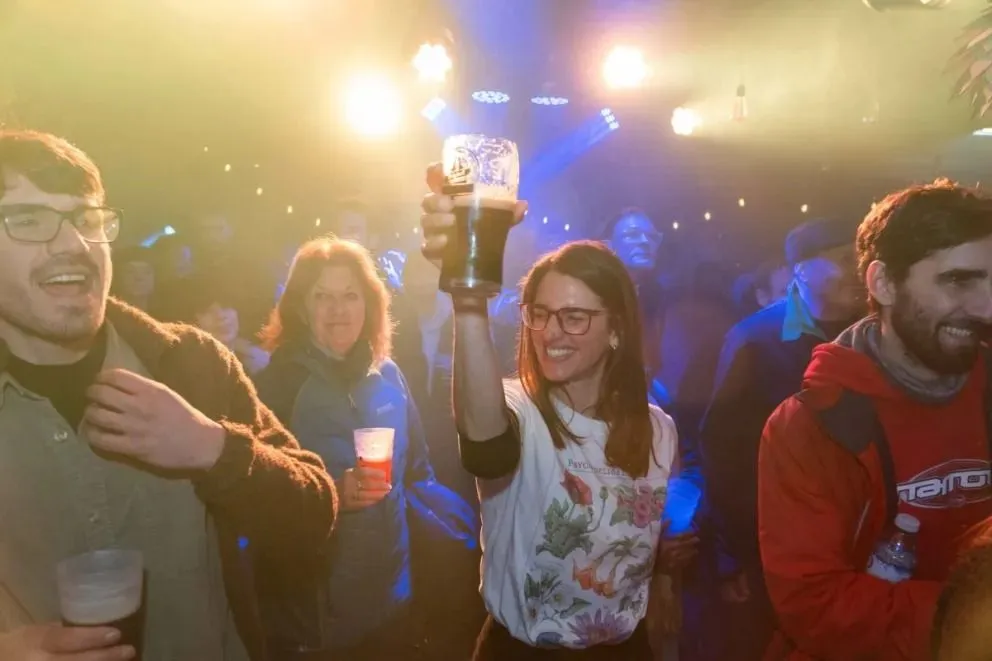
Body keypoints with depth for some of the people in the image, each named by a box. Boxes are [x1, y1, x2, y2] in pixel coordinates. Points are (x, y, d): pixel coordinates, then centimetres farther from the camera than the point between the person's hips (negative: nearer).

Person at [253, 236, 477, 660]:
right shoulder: (274, 383, -11)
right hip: (309, 613, -3)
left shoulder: (387, 376, -1)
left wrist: (482, 534, 0)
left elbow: (416, 477, 7)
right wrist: (332, 494, -24)